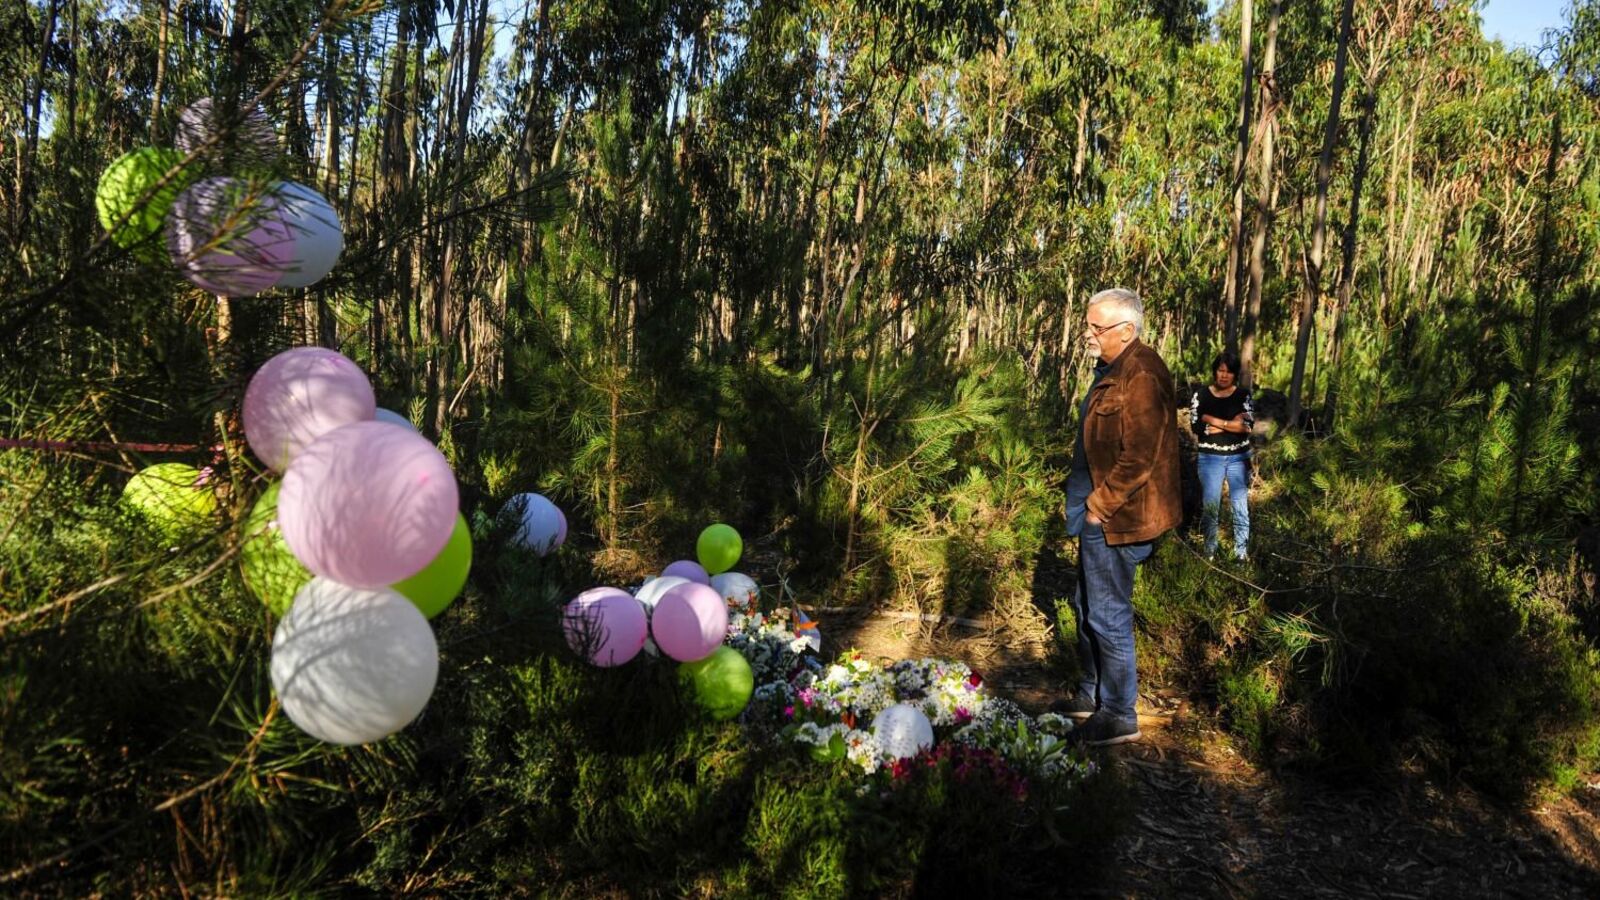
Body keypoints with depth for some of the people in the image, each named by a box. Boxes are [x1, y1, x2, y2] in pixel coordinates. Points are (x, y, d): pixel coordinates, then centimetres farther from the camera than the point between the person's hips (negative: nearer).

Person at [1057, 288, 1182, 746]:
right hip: (1099, 515, 11)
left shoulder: (1141, 377, -22)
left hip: (1115, 520, -11)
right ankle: (1091, 695, 35)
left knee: (1108, 616, -1)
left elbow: (1138, 460, -25)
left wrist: (1099, 506, -18)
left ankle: (1118, 716, 11)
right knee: (1086, 607, 20)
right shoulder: (1112, 370, 12)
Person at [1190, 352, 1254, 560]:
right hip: (1210, 458, 0)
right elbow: (1196, 426, -13)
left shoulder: (1243, 395, 0)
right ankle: (1210, 550, 17)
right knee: (1210, 505, 5)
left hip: (1239, 458, 0)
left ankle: (1242, 552, 14)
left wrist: (1215, 421, -16)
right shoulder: (1201, 395, -1)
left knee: (1240, 505, 5)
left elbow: (1248, 425, -13)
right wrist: (1231, 424, -13)